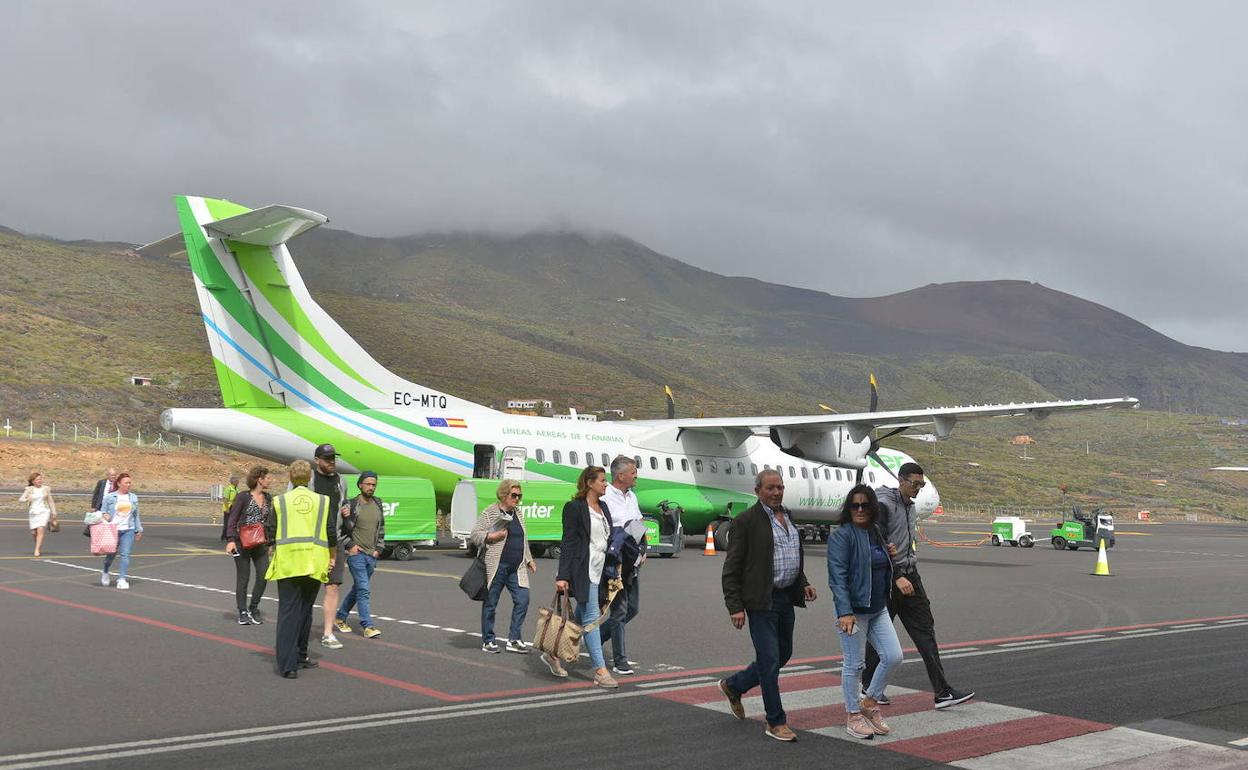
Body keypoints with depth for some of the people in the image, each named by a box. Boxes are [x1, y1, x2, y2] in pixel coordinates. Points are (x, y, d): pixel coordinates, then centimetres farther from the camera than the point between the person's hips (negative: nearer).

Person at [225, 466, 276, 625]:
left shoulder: (268, 498, 8)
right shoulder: (242, 497, -7)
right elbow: (232, 519, -7)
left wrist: (270, 541, 12)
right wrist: (231, 540, -16)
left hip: (260, 544, 5)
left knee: (263, 576, -2)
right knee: (243, 577, 3)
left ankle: (253, 607, 18)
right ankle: (242, 612, 14)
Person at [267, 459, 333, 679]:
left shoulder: (280, 501, 4)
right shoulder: (323, 501, 5)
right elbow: (331, 533, 5)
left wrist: (274, 553, 22)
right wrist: (331, 558, 17)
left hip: (287, 562, -1)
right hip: (314, 564, 1)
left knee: (288, 611, 0)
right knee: (305, 611, 15)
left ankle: (287, 664, -6)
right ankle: (299, 656, 24)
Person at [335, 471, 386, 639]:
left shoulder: (377, 504, 9)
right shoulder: (351, 505, -8)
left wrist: (379, 549, 9)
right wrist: (349, 545, -9)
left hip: (372, 555, 6)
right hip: (356, 554, -6)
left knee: (357, 589, 16)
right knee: (364, 590, -11)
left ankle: (340, 617, 32)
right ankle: (367, 626, -8)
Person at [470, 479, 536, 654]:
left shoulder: (518, 513, 16)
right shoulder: (489, 513, -4)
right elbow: (474, 535, -5)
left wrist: (529, 559, 21)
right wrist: (491, 536, -19)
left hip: (516, 568, 6)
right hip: (496, 567, -6)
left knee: (522, 599, -4)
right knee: (490, 603, 3)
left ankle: (514, 639, 6)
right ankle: (487, 641, 15)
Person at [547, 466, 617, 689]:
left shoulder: (603, 507, 16)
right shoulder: (575, 507, -8)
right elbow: (567, 543, -11)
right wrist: (562, 576, -16)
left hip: (600, 570, 8)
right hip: (582, 571, -8)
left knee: (581, 617, 13)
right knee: (590, 617, -7)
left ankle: (553, 655, 28)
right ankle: (600, 671, -6)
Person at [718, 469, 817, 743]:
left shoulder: (788, 516, 13)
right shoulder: (746, 521, -11)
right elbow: (731, 570, -11)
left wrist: (803, 583, 10)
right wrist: (735, 607, -15)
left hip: (786, 598, 8)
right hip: (762, 601, -8)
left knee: (783, 655, 17)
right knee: (770, 659, -3)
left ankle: (733, 685, 35)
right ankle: (776, 722, 9)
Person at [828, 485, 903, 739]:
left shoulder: (876, 532, 12)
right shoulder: (841, 536, -13)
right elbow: (837, 577, -19)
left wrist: (889, 554, 7)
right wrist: (844, 612, -26)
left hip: (878, 609, 7)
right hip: (854, 610, -7)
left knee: (893, 656, 4)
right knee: (854, 664, 2)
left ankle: (869, 702, 23)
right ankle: (853, 716, 18)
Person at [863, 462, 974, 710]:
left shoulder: (910, 506, 13)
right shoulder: (883, 505, -14)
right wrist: (897, 577, -24)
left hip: (910, 576, 8)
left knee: (925, 631, 0)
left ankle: (943, 692, -2)